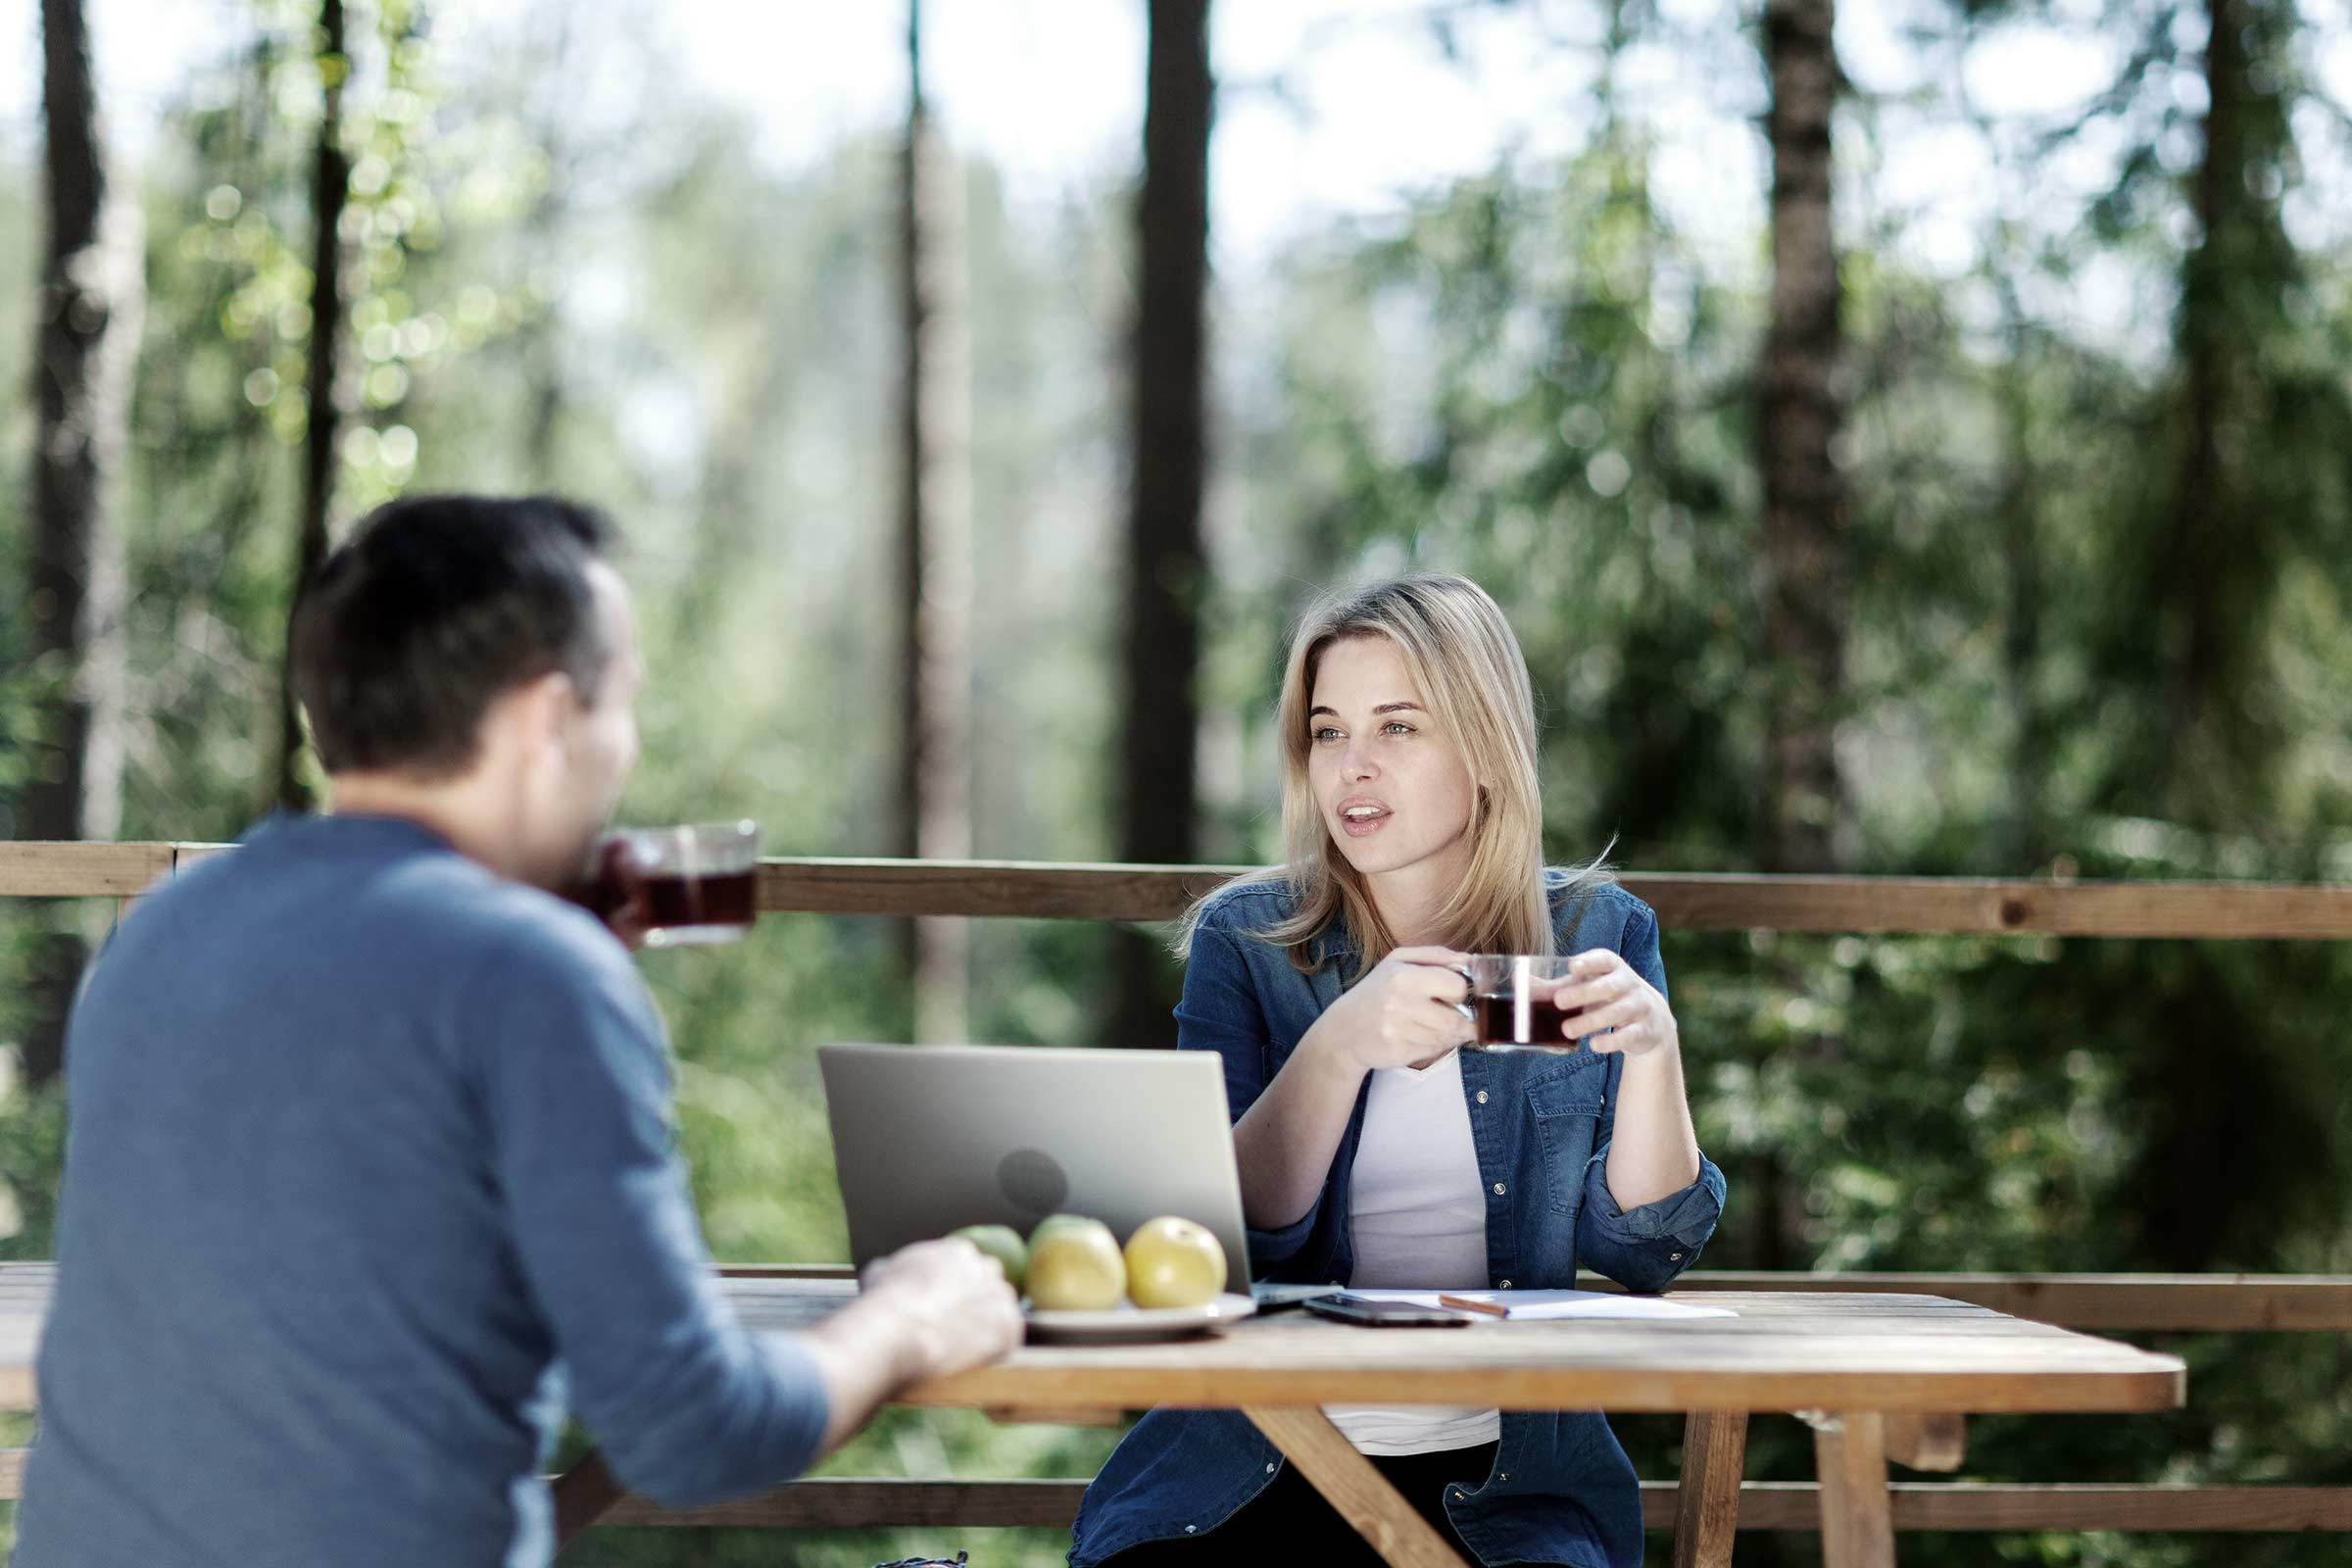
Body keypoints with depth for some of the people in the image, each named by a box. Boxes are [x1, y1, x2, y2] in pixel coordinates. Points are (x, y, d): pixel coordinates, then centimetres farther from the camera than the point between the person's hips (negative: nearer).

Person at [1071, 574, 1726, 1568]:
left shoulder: (1595, 937, 6)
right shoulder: (1245, 939, 3)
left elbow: (1643, 1254, 1)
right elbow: (1227, 1234, -8)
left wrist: (1653, 1049, -15)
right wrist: (1342, 1044, -22)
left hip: (1501, 1479, 1)